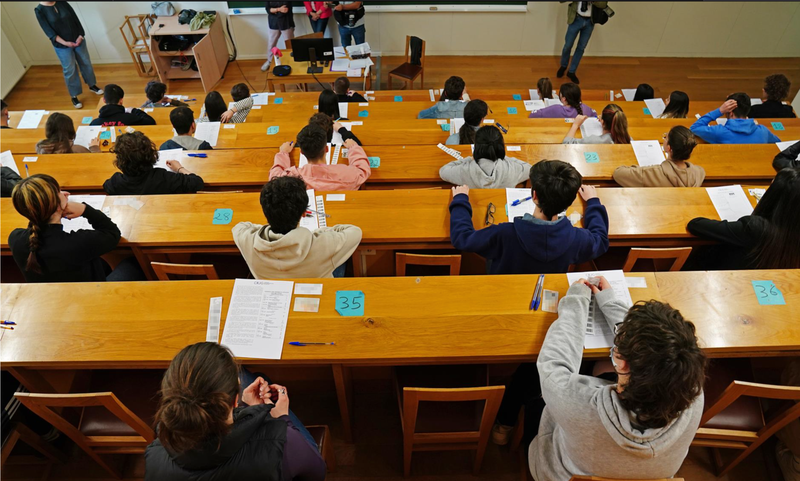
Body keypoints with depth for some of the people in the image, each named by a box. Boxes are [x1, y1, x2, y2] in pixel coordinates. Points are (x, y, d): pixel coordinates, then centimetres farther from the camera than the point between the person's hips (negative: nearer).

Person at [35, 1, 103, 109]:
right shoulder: (39, 10, -10)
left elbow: (76, 19, 1)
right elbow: (49, 32, -15)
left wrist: (80, 35, -13)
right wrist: (64, 43, -26)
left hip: (78, 40, 3)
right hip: (62, 47, -3)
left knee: (86, 63, 15)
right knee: (70, 71, 2)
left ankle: (92, 85, 38)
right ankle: (74, 97, 14)